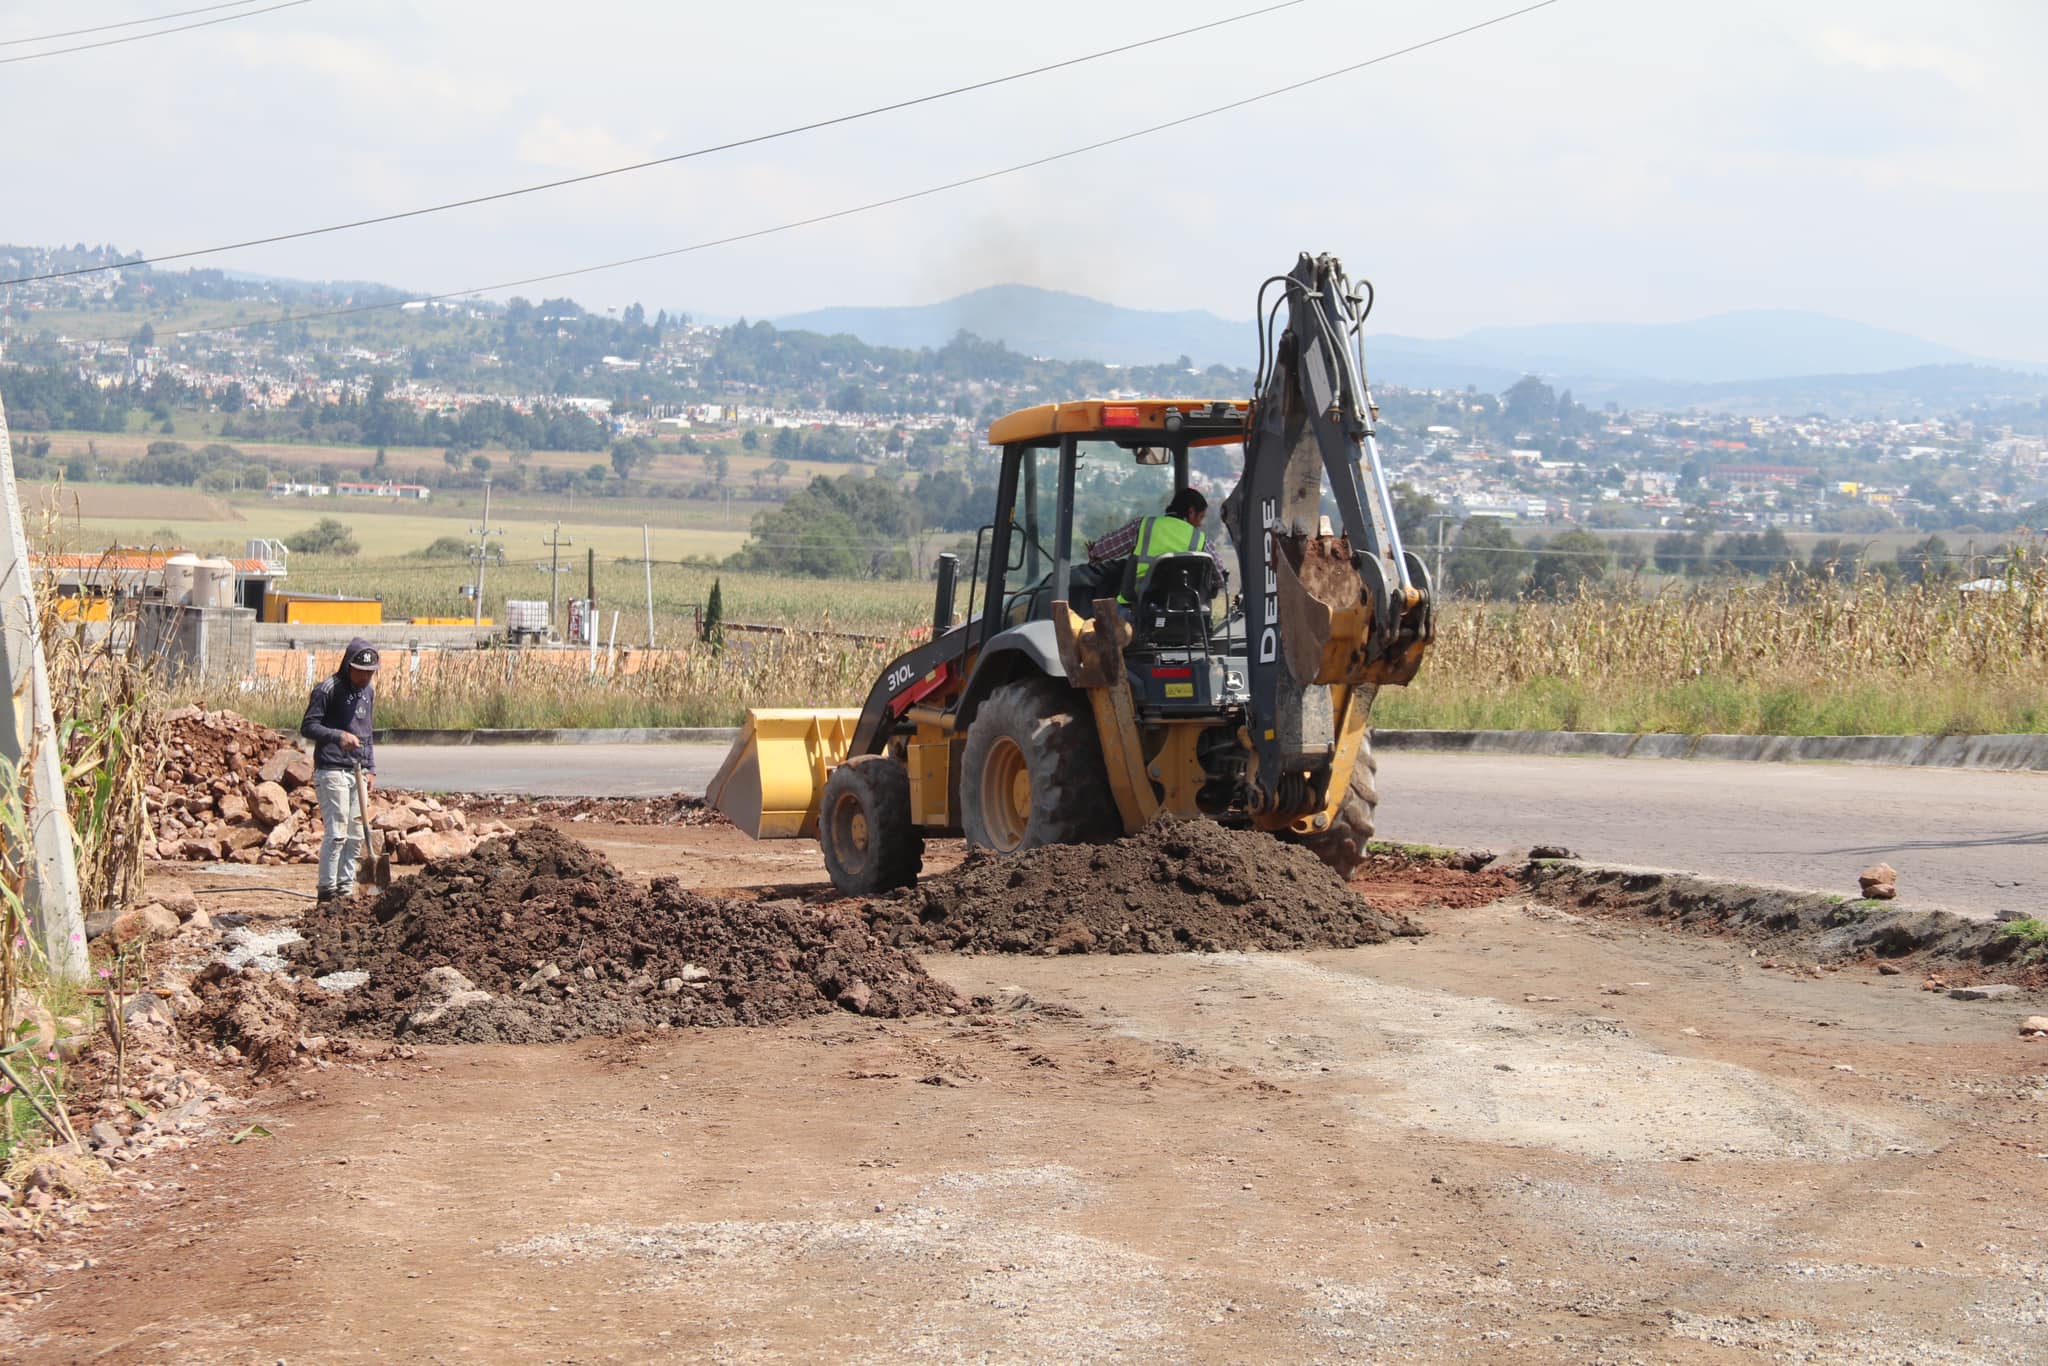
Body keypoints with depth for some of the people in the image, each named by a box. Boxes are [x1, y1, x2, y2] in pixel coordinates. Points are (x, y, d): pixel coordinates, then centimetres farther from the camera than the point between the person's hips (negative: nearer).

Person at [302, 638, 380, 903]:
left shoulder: (368, 692, 16)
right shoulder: (327, 689, -7)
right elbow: (307, 726, -11)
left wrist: (371, 769, 16)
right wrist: (339, 736, -25)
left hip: (358, 772, 7)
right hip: (332, 770, -7)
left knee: (355, 836, 6)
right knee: (336, 833, -12)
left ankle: (345, 890, 12)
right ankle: (327, 891, -7)